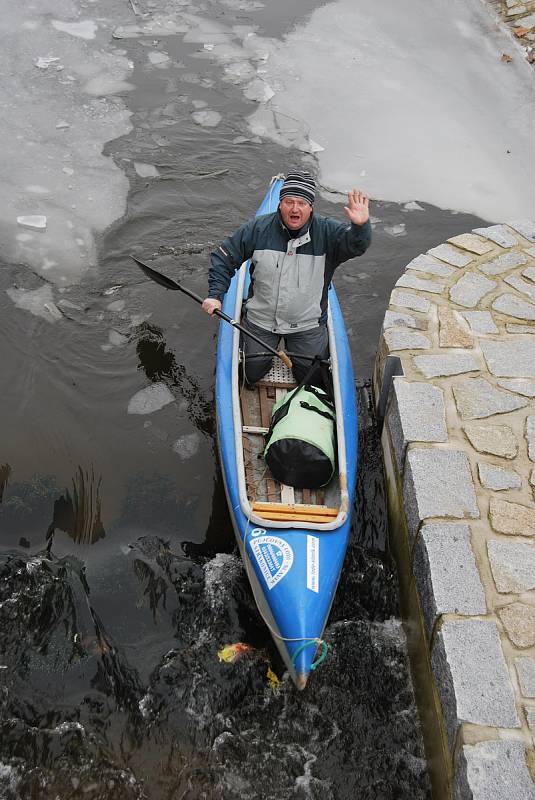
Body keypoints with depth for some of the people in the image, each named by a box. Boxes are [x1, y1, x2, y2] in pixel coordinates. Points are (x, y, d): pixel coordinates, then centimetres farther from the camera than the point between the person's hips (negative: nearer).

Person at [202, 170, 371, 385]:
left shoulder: (326, 231, -12)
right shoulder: (259, 228, -9)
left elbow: (356, 245, -28)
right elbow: (223, 257, -2)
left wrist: (360, 226, -52)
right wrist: (215, 294, -12)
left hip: (307, 323, 0)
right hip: (261, 318, 1)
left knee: (311, 376, 0)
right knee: (252, 372, 1)